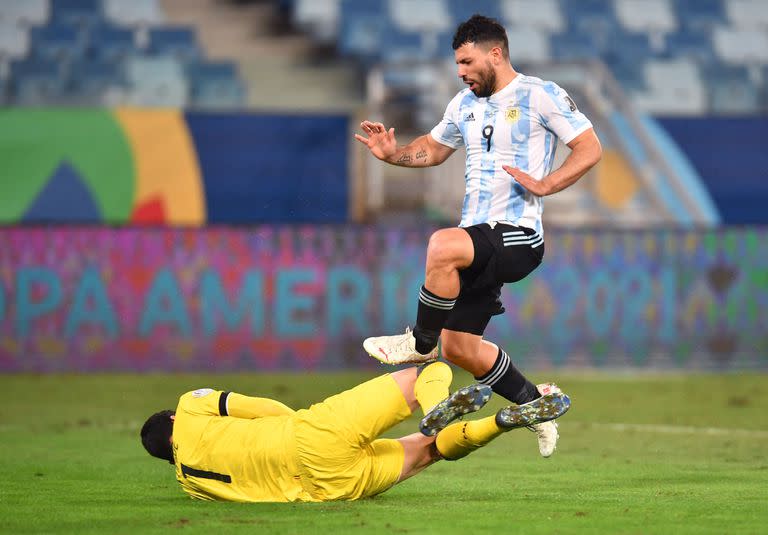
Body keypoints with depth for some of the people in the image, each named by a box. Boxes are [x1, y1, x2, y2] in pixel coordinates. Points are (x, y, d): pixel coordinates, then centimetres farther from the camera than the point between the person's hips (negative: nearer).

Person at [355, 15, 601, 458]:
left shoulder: (540, 96, -6)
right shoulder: (465, 104, 16)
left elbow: (590, 148, -8)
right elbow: (434, 149, 30)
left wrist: (545, 185, -20)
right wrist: (393, 153, 11)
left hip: (518, 237, -8)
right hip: (479, 242, 8)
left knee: (443, 246, -36)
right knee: (459, 347, 6)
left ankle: (420, 343, -16)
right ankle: (537, 405, 24)